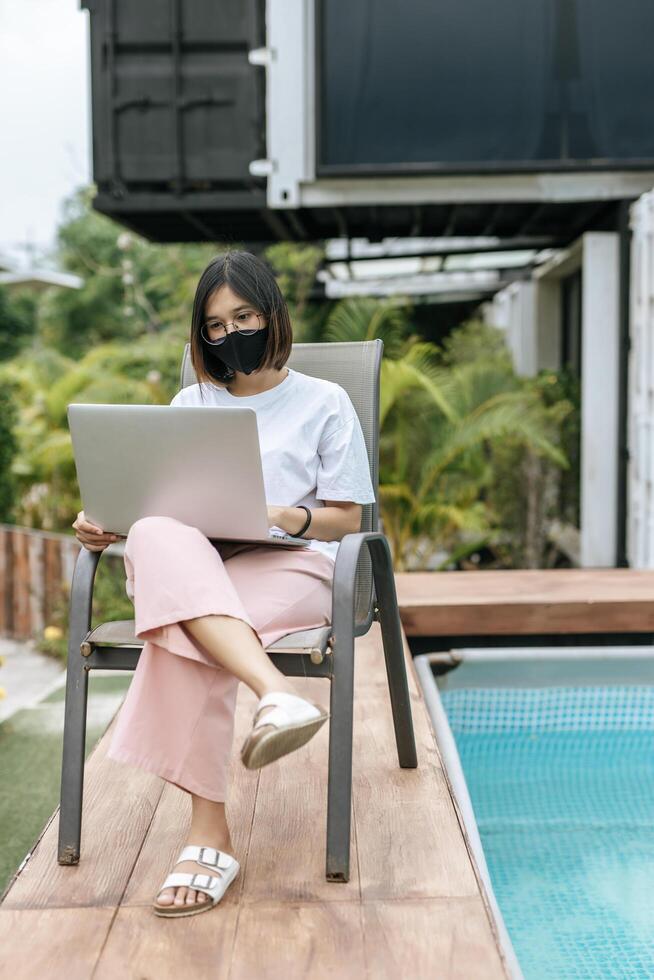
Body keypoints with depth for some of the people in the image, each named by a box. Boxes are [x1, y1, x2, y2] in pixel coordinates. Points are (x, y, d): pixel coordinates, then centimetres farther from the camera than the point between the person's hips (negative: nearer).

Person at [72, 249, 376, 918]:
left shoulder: (324, 403, 13)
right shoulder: (190, 405, 25)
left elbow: (347, 519, 8)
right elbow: (154, 500, 19)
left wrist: (288, 517, -13)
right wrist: (105, 525, -3)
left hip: (289, 566, -3)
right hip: (190, 566, 3)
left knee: (183, 630, -38)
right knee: (156, 539, -39)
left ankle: (208, 834, -42)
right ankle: (277, 695, -56)